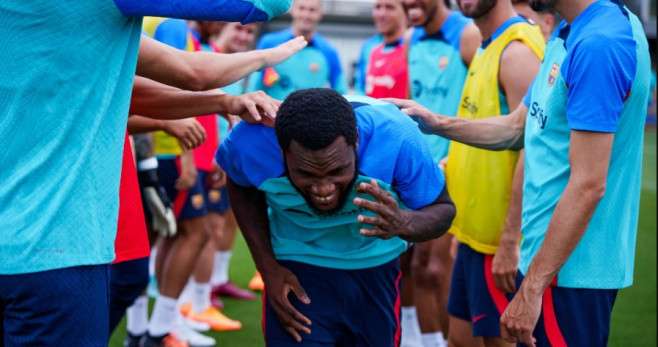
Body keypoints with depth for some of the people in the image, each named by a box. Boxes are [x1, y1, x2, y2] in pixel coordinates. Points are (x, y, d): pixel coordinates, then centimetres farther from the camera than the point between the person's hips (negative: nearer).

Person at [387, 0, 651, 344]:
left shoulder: (599, 45, -21)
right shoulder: (566, 36, 10)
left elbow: (588, 186, -24)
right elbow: (517, 128, 21)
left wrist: (532, 288, -22)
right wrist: (436, 123, 10)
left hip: (571, 269, -10)